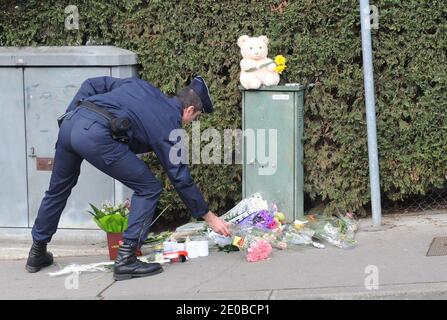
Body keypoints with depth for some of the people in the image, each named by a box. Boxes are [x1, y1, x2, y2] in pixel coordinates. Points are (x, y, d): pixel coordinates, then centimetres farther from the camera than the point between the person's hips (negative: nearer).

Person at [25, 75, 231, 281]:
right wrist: (210, 218, 19)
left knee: (58, 189, 27)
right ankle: (125, 260, 3)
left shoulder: (141, 86, 26)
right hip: (96, 135, -8)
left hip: (70, 121, 8)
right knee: (148, 188, 7)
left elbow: (92, 85, 24)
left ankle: (37, 254, 42)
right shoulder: (168, 125, 9)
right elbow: (181, 179, 11)